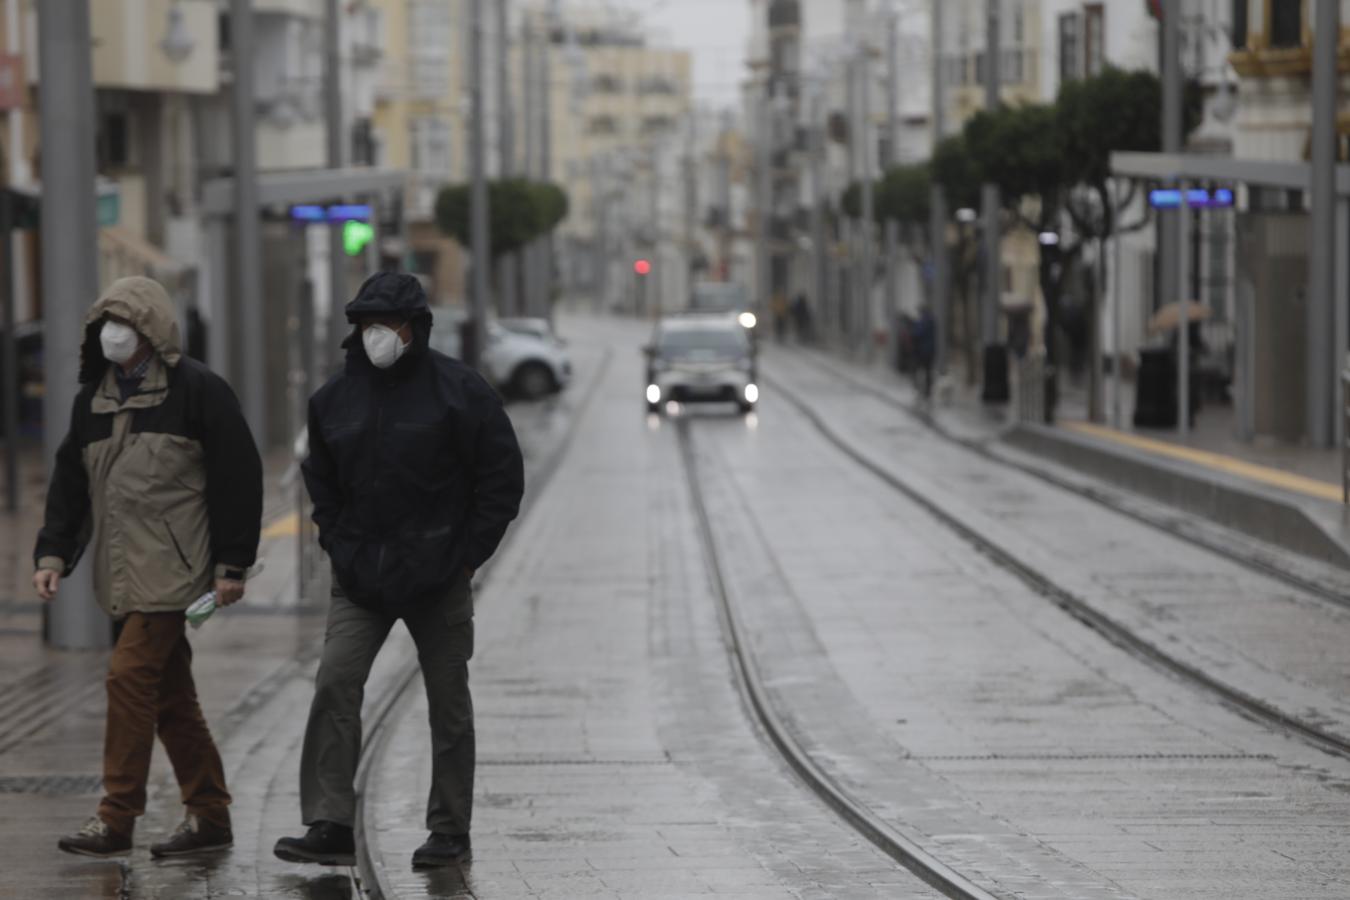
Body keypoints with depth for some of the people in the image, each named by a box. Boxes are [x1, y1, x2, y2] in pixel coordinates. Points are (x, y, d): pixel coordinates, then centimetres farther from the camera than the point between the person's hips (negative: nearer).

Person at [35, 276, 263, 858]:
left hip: (172, 567, -7)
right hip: (120, 573, 7)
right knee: (170, 694, 9)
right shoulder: (92, 398, 14)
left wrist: (232, 565, -9)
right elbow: (70, 481, 17)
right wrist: (53, 553, 5)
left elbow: (239, 476, -7)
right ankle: (208, 816, 16)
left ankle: (116, 818, -10)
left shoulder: (196, 390, -6)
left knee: (130, 675, -14)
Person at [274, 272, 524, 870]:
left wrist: (467, 553, -7)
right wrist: (338, 544, 8)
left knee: (448, 703, 6)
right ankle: (330, 826, -13)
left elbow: (502, 477, -3)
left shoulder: (459, 390, -6)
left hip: (437, 579, -3)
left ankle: (450, 832, 16)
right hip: (359, 577, 3)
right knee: (335, 685, -13)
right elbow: (321, 479, 20)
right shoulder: (336, 397, 6)